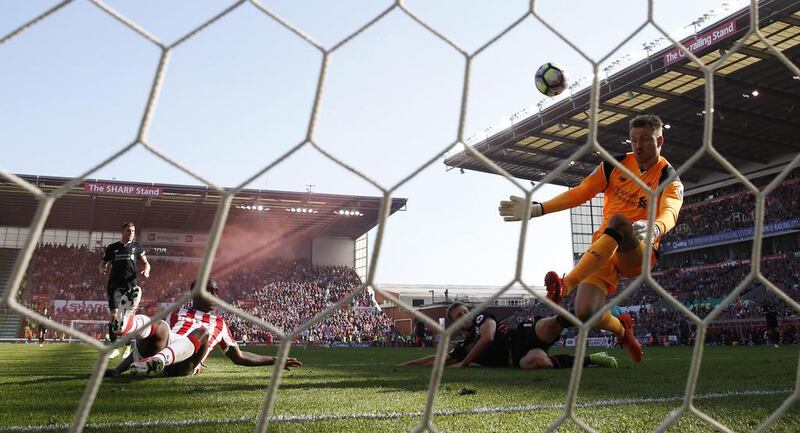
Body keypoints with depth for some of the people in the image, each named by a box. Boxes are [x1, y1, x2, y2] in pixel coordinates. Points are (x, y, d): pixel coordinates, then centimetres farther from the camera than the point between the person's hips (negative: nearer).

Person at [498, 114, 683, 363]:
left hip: (639, 254, -3)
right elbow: (581, 193, 8)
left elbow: (669, 213, -24)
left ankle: (565, 286, -42)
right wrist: (537, 209, -3)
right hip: (602, 252, 4)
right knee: (585, 313, -17)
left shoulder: (669, 180, -3)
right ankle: (622, 329, 21)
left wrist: (653, 229, -49)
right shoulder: (616, 164, 8)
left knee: (619, 221, -37)